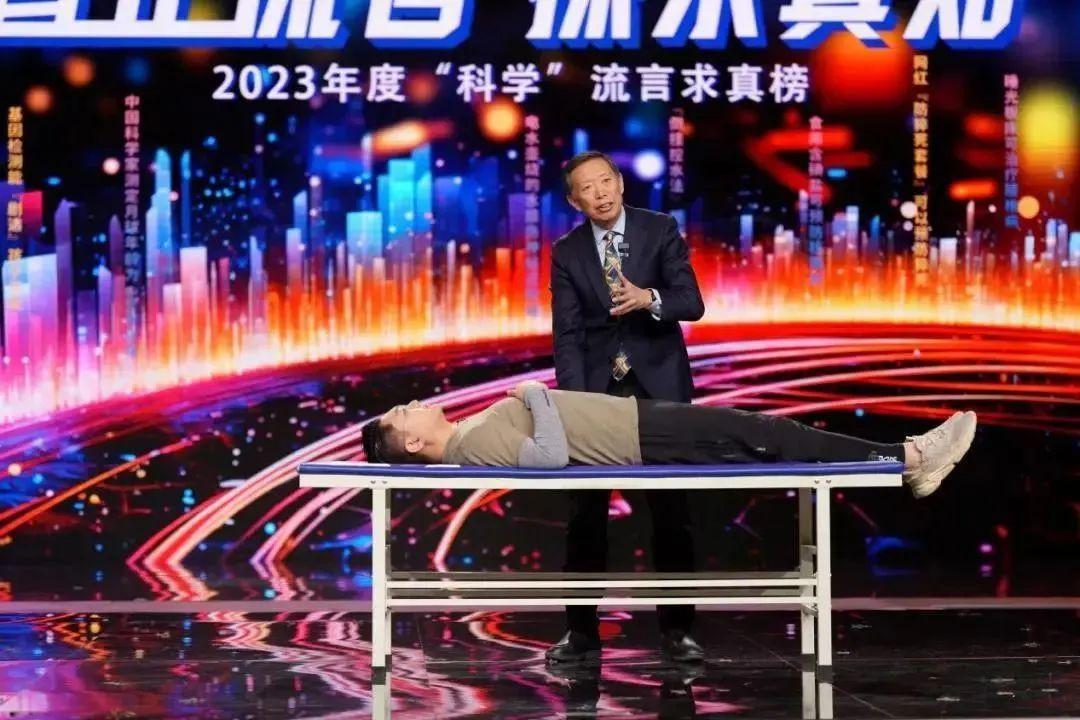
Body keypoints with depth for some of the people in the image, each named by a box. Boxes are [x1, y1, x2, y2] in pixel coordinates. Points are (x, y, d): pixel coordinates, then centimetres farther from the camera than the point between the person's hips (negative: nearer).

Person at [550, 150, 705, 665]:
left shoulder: (661, 230, -3)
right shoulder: (566, 253, 0)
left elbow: (692, 303, -9)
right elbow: (567, 333, -7)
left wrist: (650, 299, -30)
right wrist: (575, 401, -20)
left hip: (658, 387, -1)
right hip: (596, 389, 1)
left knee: (672, 511, 1)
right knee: (585, 513, 2)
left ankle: (676, 628, 8)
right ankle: (581, 629, 9)